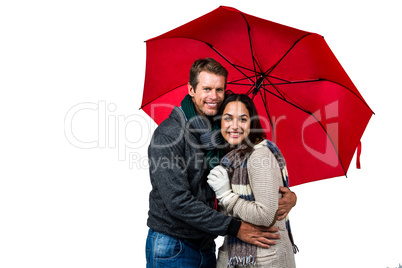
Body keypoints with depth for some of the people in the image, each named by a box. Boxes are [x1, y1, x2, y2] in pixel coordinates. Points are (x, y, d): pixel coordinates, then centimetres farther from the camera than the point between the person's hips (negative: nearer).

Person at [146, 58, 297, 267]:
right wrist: (235, 228, -23)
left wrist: (288, 195, -11)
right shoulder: (168, 134, -16)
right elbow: (177, 201, -22)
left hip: (207, 246, 6)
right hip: (172, 249, -6)